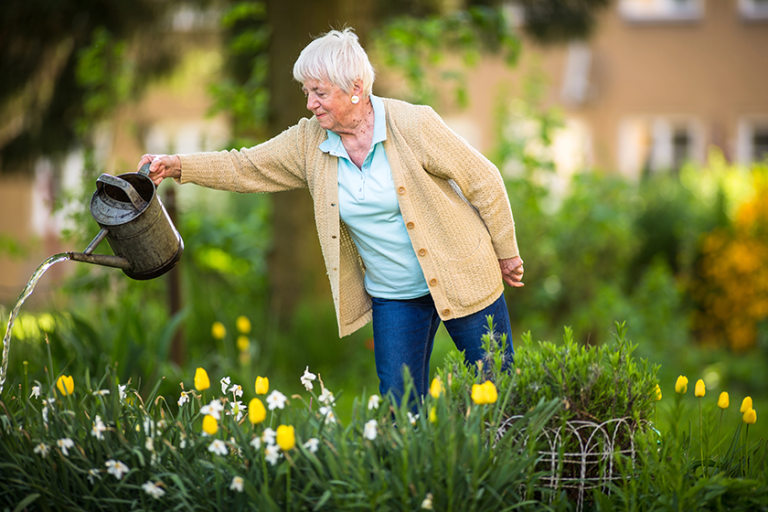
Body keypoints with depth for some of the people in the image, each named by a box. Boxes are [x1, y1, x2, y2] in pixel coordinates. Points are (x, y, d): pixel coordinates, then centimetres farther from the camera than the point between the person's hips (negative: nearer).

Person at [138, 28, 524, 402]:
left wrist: (507, 253, -3)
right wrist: (178, 166, -13)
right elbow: (245, 168, 1)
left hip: (459, 279, -4)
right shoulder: (309, 142, -4)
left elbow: (483, 181, -10)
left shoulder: (413, 125, -17)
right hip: (392, 297, 4)